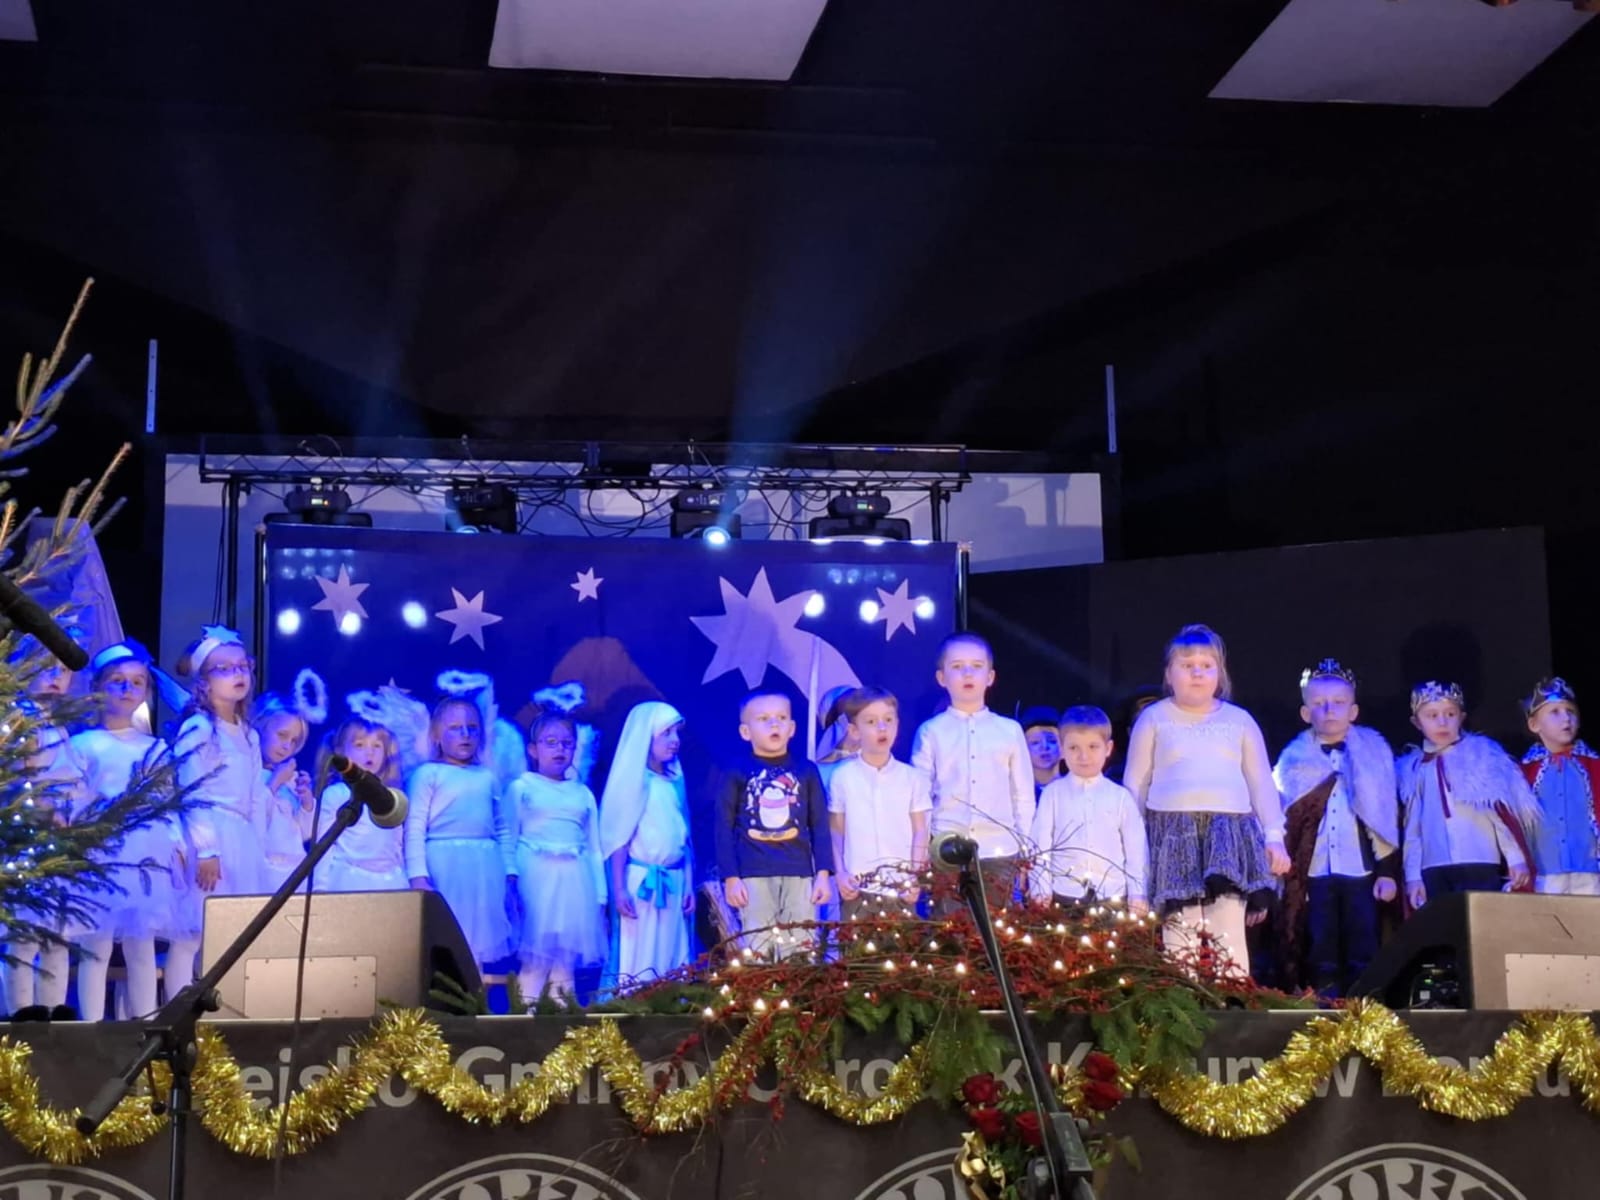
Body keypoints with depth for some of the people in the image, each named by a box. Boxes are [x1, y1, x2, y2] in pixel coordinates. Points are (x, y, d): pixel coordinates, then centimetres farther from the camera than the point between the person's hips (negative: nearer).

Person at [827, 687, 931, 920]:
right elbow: (835, 831, 6)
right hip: (858, 886, -1)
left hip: (901, 886, 1)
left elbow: (920, 831, 5)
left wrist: (916, 877, -4)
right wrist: (839, 873, -3)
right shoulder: (842, 777, 2)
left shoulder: (912, 777, 4)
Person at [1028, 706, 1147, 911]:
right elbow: (1040, 844, 3)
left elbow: (1136, 848, 9)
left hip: (1113, 897, 1)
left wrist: (1137, 894, 6)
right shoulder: (1053, 794, 3)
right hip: (1064, 896, -1)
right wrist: (1040, 891, -1)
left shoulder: (1121, 797, 6)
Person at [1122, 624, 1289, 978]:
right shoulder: (1154, 718, 11)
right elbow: (1135, 784, 12)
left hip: (1230, 829, 1)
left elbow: (1262, 783, 16)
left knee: (1229, 932, -9)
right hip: (1174, 830, -1)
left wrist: (1274, 836, 7)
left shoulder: (1240, 720, 15)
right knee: (1180, 932, -8)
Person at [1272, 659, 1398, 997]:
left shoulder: (1374, 752, 8)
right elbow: (1280, 819, 8)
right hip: (1313, 873, 0)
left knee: (1363, 957, -1)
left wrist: (1388, 872, -1)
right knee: (1322, 960, 0)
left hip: (1362, 870, 0)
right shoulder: (1294, 759, 8)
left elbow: (1388, 817, 6)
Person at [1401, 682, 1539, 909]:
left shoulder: (1482, 755, 6)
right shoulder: (1412, 769, 13)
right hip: (1433, 871, 2)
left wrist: (1516, 857, -5)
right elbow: (1411, 827, 11)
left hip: (1479, 866, -2)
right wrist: (1413, 874, 5)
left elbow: (1504, 810, 2)